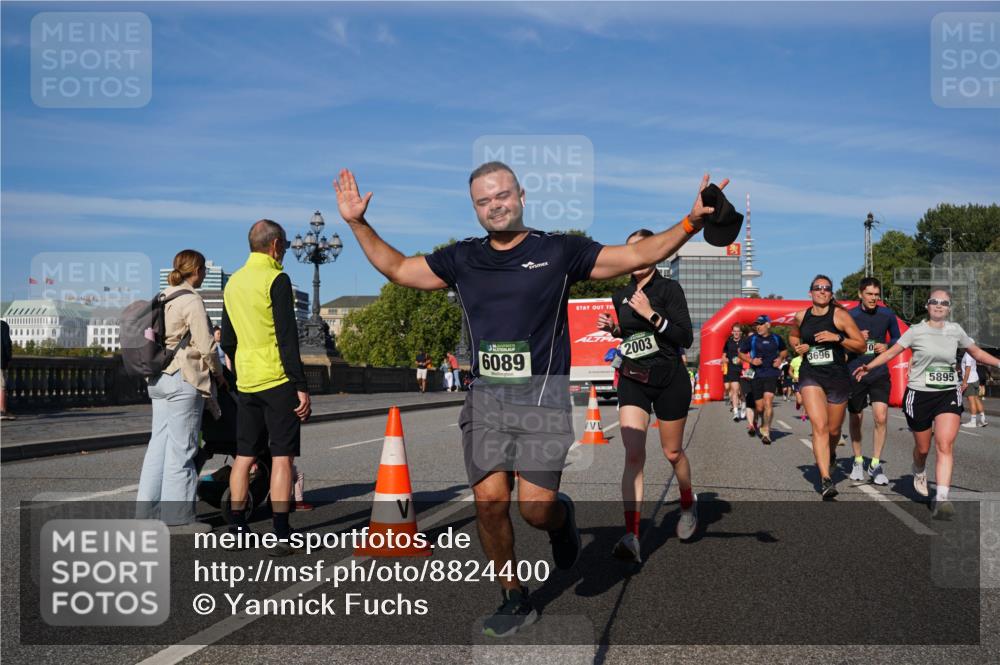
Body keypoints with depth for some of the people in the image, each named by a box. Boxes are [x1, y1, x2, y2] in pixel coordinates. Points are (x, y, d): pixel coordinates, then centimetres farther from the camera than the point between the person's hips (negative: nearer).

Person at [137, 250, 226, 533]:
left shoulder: (162, 299, 14)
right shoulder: (191, 301, -11)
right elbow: (205, 345, -13)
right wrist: (218, 372, 2)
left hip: (158, 379, 9)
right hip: (184, 380, -9)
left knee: (159, 444, 13)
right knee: (181, 449, -4)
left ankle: (148, 511, 17)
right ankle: (177, 517, 1)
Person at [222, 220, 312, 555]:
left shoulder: (233, 282, 13)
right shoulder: (276, 280, -10)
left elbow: (227, 340, 18)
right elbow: (287, 338, -15)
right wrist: (301, 386, -14)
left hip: (246, 383, 7)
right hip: (278, 380, -7)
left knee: (244, 456, 12)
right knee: (282, 456, -4)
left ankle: (236, 528, 17)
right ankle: (281, 536, -5)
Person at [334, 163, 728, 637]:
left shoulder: (559, 251, 0)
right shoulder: (463, 259, 10)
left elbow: (638, 255, -1)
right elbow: (397, 268, 20)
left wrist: (691, 223, -12)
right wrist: (357, 223, 15)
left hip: (542, 397, -3)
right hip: (485, 398, 3)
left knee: (536, 509, -11)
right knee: (489, 503, -2)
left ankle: (563, 518, 27)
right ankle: (515, 600, 17)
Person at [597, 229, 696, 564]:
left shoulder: (669, 288, -8)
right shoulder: (620, 295, 8)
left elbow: (686, 338, -15)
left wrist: (651, 314, -22)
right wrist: (613, 329, 5)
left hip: (669, 379, -3)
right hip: (633, 379, 3)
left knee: (672, 452, 11)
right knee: (633, 454, -12)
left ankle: (688, 503, 43)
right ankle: (631, 537, -18)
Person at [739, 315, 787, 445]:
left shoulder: (776, 339, 7)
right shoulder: (752, 339, 2)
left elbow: (784, 351, 25)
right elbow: (741, 353, 10)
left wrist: (780, 358, 4)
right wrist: (751, 360, -7)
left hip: (771, 374, 0)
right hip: (756, 375, 0)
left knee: (768, 401, -17)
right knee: (759, 407, 3)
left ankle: (766, 432, -10)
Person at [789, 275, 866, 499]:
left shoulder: (840, 315, -5)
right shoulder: (801, 316, 4)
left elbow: (861, 345, -5)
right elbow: (792, 336, 26)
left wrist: (837, 337, -19)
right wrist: (798, 347, 4)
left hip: (837, 376, 0)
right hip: (810, 376, 1)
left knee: (833, 429, 12)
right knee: (819, 426, -17)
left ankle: (831, 455, 48)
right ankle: (826, 480, -21)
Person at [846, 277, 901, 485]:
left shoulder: (887, 314, 1)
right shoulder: (849, 316, -5)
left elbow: (897, 338, 14)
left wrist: (887, 346, -8)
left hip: (879, 374, 0)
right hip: (855, 374, 0)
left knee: (881, 418, -13)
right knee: (855, 420, 11)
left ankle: (875, 465, 0)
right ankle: (858, 462, 30)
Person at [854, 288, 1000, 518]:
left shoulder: (955, 330, 7)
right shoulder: (917, 331, -2)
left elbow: (977, 353, 19)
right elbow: (892, 352, -6)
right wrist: (868, 366, -18)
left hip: (949, 395, 1)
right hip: (919, 395, -1)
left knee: (945, 445, -17)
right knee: (923, 448, 10)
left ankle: (941, 499, -22)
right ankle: (919, 473, 46)